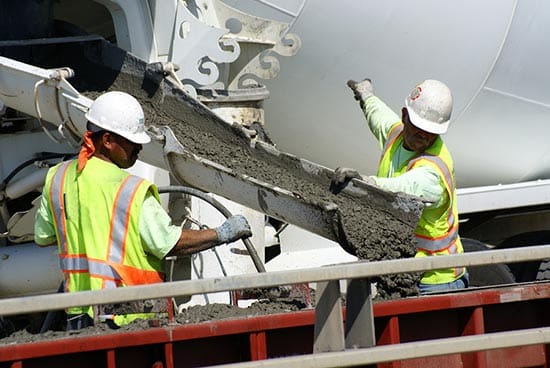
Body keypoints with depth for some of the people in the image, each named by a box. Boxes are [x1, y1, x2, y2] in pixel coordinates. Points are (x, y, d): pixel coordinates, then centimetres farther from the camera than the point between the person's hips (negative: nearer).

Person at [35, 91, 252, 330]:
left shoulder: (57, 178, 8)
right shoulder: (133, 191, -12)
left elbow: (43, 236, 17)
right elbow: (169, 243, -9)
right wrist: (222, 234, 1)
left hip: (79, 311, 6)